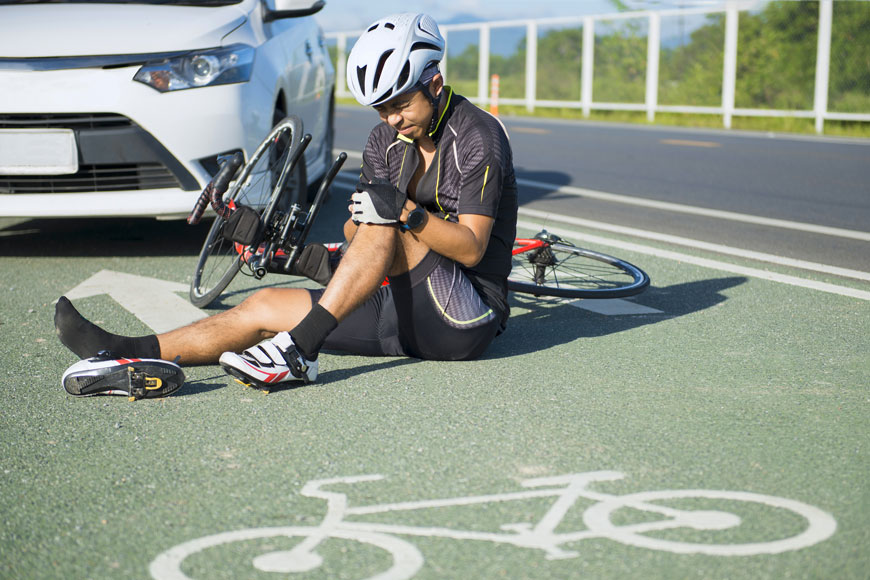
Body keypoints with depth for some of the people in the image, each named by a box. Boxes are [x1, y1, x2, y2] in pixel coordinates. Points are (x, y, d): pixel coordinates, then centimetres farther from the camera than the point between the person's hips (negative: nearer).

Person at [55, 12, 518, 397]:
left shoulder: (478, 138, -12)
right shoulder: (386, 140, 10)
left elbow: (471, 249, -20)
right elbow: (354, 235, 5)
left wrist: (406, 211, -33)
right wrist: (360, 212, -18)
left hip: (465, 323, -7)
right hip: (409, 310, 7)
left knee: (388, 226, -30)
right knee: (266, 305, -4)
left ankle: (298, 351, -35)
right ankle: (132, 353, -11)